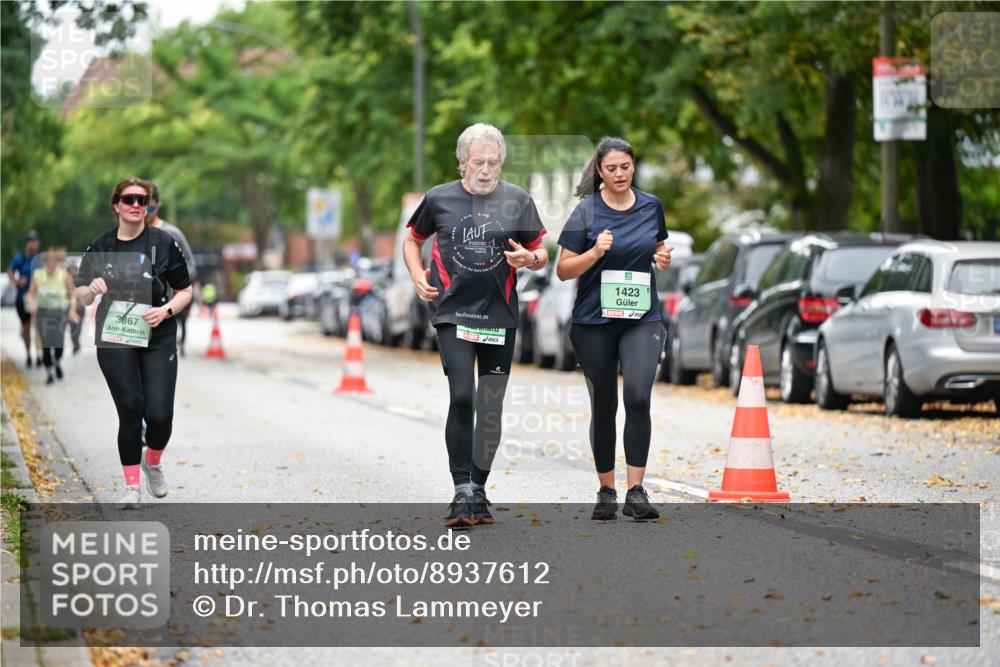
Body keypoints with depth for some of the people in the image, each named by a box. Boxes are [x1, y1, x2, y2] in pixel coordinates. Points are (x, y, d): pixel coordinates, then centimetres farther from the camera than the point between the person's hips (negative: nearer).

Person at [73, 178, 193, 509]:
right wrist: (92, 289, -15)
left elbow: (185, 291, 3)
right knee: (130, 411, -5)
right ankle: (131, 485, 10)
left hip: (157, 339, 0)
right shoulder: (100, 246, 2)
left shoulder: (164, 243, -3)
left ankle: (153, 463, 26)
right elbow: (81, 297, 8)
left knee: (159, 413, -6)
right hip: (114, 341, 0)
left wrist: (166, 310, -16)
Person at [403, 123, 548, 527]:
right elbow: (412, 240, 19)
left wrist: (529, 259, -11)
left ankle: (478, 491, 19)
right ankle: (462, 490, -13)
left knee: (490, 408, 6)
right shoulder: (439, 199, 3)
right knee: (462, 396, -17)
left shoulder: (517, 200, 4)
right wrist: (418, 275, 2)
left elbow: (541, 254, 12)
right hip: (452, 312, -2)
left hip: (500, 316, 2)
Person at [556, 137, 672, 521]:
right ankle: (606, 492, 20)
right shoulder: (586, 211, -5)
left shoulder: (651, 207, 5)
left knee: (638, 398, -17)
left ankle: (636, 493, -16)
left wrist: (662, 259, 0)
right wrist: (595, 252, -21)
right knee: (603, 407, 7)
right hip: (594, 321, -1)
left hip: (641, 318, 1)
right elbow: (563, 270, -4)